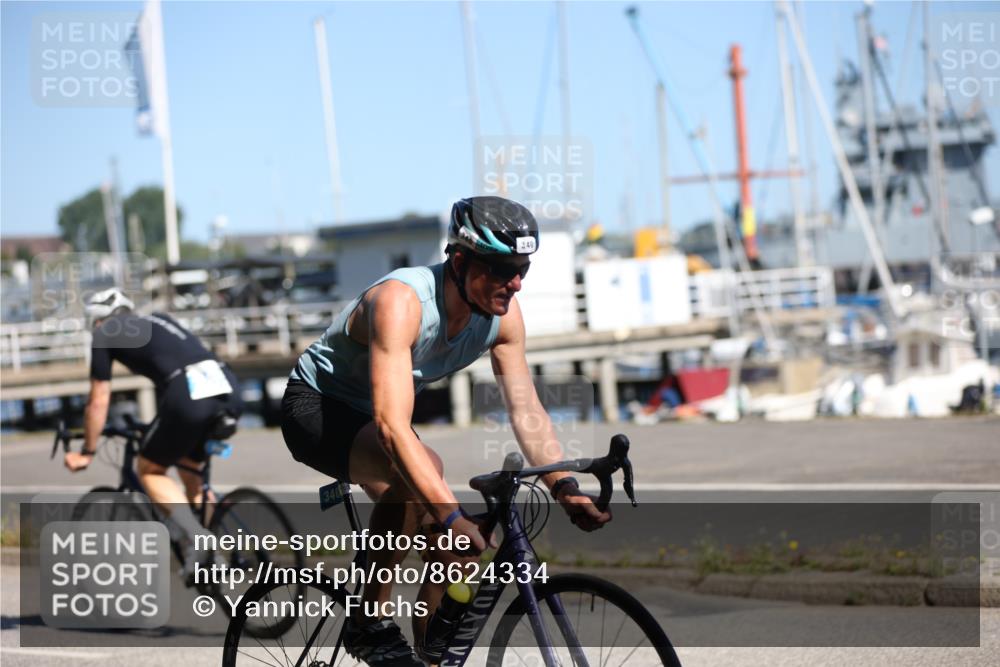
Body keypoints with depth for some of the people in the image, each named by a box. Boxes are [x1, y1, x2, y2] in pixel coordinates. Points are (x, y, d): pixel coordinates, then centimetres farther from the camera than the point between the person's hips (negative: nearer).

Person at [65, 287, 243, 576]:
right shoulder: (159, 321, 34)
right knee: (190, 466, 28)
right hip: (228, 391, 6)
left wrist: (86, 452, 29)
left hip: (188, 397, -6)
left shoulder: (106, 335, 17)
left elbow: (98, 402, 18)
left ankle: (195, 538, -8)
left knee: (149, 470, 15)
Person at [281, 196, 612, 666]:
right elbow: (393, 426, -42)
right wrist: (452, 516, -49)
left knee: (454, 545, -8)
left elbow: (526, 409, -8)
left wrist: (565, 488, -23)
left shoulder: (502, 314, -13)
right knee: (415, 475, -36)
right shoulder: (401, 301, -35)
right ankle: (369, 623, -22)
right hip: (315, 408, -7)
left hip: (365, 417, 7)